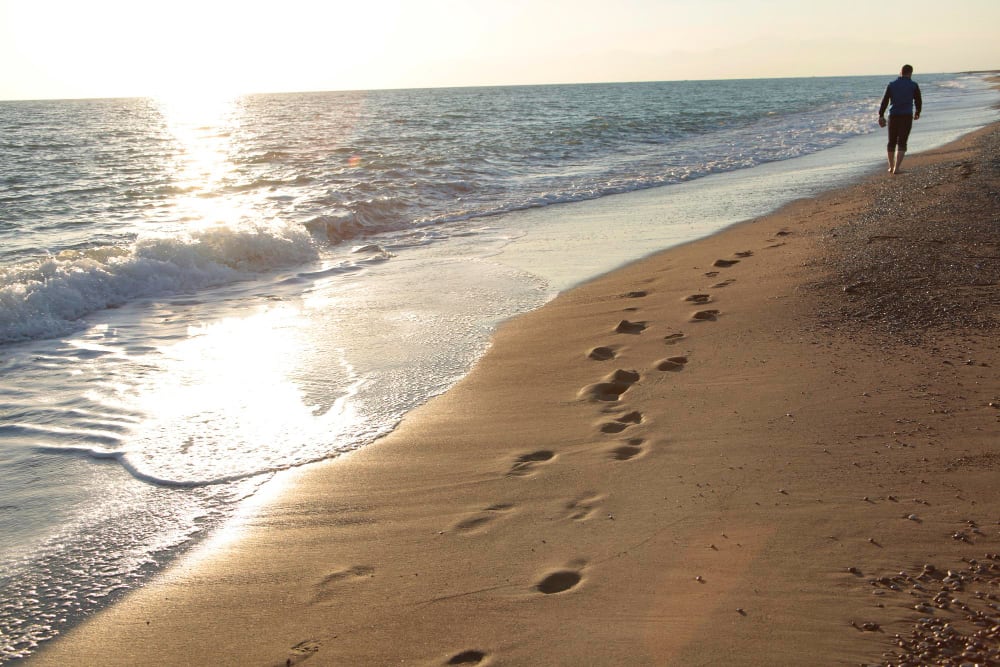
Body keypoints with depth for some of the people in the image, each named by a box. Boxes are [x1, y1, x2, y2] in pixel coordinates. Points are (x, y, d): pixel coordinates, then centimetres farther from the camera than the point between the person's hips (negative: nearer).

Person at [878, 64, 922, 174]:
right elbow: (918, 101, 7)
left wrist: (881, 116, -2)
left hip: (893, 116, 2)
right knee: (901, 143, -3)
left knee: (892, 142, 16)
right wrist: (917, 113, 25)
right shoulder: (914, 85, 1)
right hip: (907, 116, -2)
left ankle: (891, 167, 25)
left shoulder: (891, 85, 4)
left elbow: (884, 101, -2)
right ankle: (896, 168, -16)